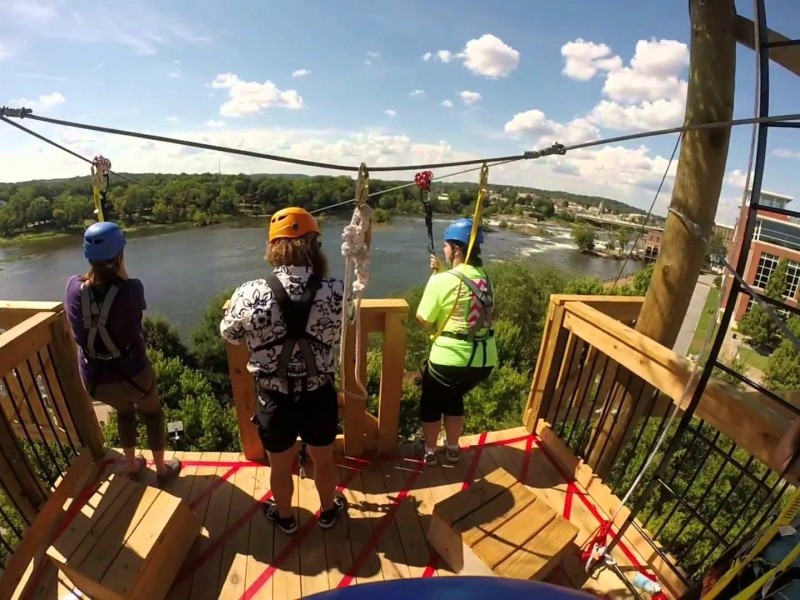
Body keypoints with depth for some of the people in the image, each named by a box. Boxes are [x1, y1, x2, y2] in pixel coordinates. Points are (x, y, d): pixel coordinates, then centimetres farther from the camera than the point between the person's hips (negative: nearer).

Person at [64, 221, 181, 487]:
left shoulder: (73, 287, -12)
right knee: (152, 413, 25)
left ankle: (132, 465, 48)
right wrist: (121, 272, 1)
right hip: (131, 373, -4)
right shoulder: (130, 288, -24)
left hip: (94, 378, 4)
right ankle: (162, 469, 37)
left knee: (124, 412, 33)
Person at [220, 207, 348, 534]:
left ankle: (284, 517, 54)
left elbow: (229, 334, -1)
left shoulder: (249, 294, -20)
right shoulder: (337, 291, -20)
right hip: (320, 396, 0)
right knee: (324, 460, 27)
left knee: (280, 466, 27)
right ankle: (328, 510, 53)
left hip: (273, 400, 0)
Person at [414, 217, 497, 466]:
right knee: (454, 398, 31)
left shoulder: (442, 280, -15)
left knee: (430, 403, 22)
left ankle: (429, 451, 37)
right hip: (484, 360, 6)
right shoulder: (484, 277, 5)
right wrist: (441, 271, 14)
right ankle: (452, 448, 43)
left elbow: (424, 321, -7)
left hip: (449, 359, -6)